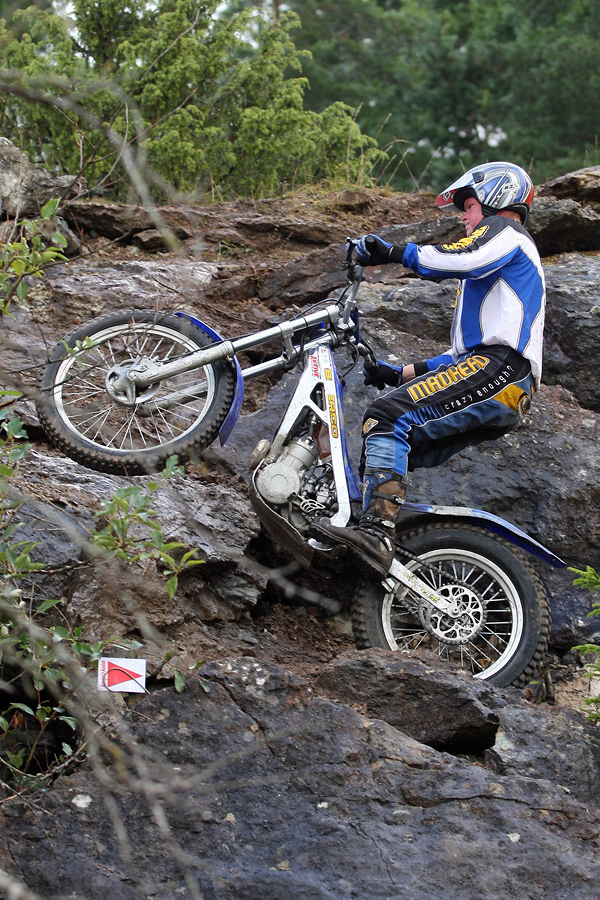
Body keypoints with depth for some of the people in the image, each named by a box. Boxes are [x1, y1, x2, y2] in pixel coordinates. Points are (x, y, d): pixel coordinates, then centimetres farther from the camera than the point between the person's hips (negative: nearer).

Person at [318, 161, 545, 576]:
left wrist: (394, 252, -6)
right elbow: (466, 349, 35)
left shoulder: (504, 231, 10)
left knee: (389, 415, -26)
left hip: (499, 370, -10)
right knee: (395, 451, 9)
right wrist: (402, 374, 28)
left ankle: (377, 532, -41)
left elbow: (462, 258, -15)